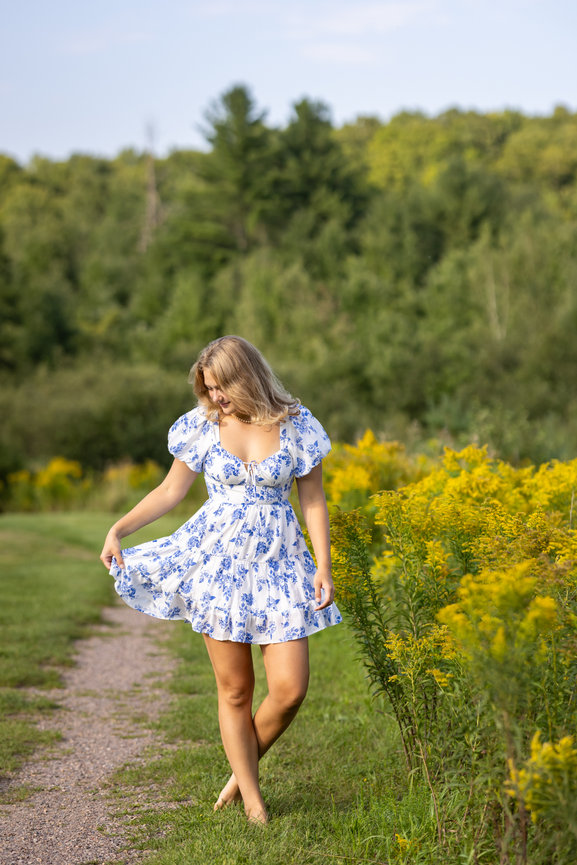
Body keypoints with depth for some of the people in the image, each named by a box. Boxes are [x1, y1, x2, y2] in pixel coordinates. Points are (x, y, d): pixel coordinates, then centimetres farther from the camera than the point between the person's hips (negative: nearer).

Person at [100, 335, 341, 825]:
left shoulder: (295, 426, -1)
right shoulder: (203, 426, 1)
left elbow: (313, 501, 4)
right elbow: (171, 491, 9)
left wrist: (324, 566, -4)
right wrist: (118, 530, 0)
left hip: (277, 562, 0)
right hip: (218, 556, 0)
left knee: (290, 689, -8)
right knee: (234, 689, 3)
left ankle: (243, 769, 20)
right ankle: (252, 799, 17)